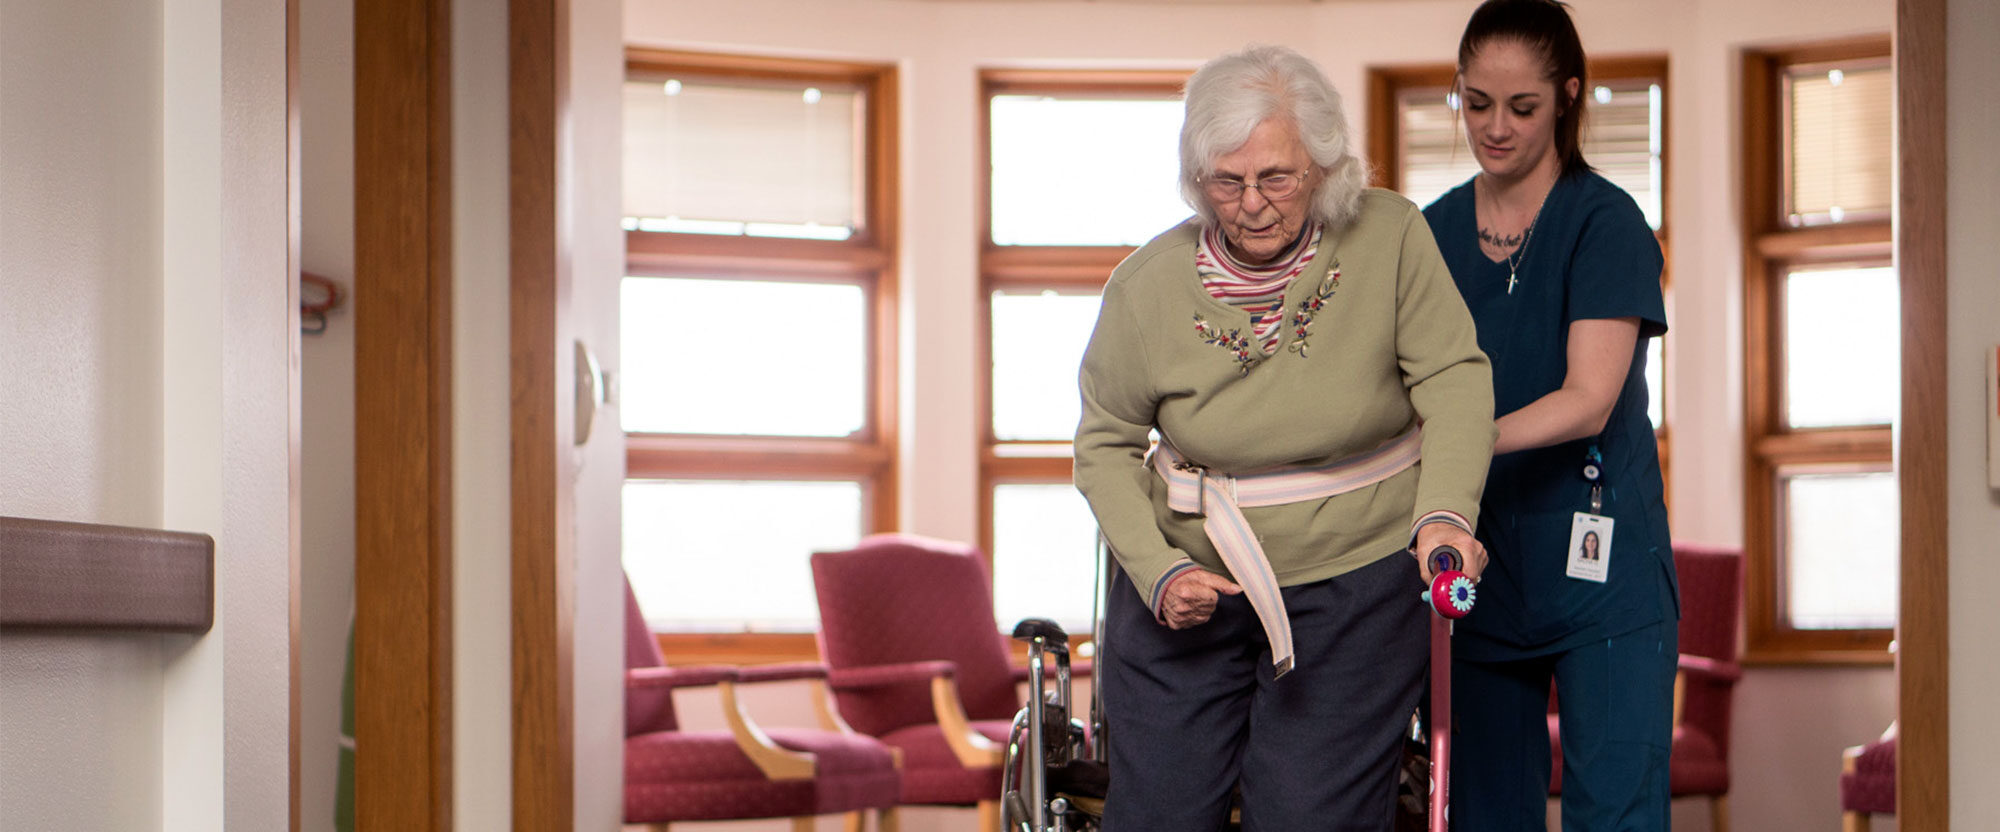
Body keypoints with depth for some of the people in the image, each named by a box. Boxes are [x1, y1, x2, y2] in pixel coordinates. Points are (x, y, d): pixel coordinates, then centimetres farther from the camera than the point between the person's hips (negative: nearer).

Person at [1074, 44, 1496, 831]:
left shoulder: (1390, 237, -11)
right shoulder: (1148, 286, -9)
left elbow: (1455, 381, -15)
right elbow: (1105, 445, 2)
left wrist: (1444, 514, -32)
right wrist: (1157, 571, -12)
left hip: (1354, 591, -1)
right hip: (1187, 581, 1)